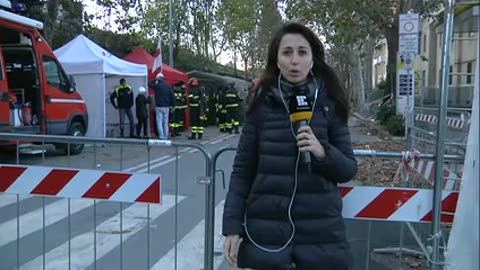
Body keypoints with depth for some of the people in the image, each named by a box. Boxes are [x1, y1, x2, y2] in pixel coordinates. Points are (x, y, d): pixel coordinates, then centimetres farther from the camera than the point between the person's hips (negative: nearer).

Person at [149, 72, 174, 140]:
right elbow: (172, 96, 4)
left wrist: (155, 80, 11)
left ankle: (161, 136, -6)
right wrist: (172, 105, 9)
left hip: (159, 106, -4)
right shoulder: (168, 86, 4)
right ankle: (166, 137, 12)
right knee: (165, 122, 11)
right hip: (166, 106, 4)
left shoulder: (157, 85, -8)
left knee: (159, 122, -1)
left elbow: (149, 84, 8)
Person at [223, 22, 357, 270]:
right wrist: (232, 226, -4)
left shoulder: (329, 104, 1)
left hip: (319, 230, 0)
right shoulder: (262, 104, 0)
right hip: (266, 229, 0)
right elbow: (242, 170, 2)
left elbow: (348, 169, 3)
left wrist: (323, 152, -17)